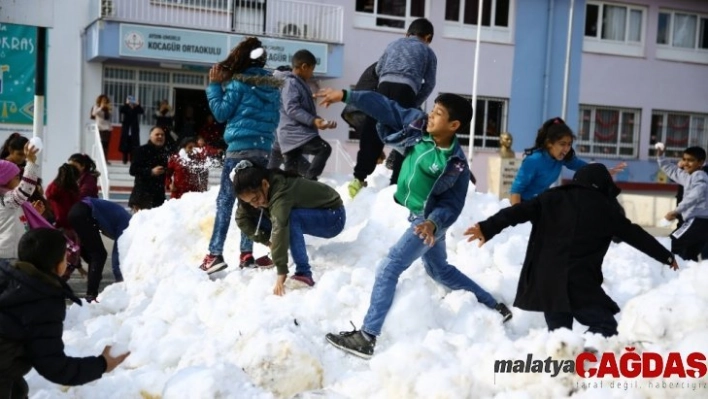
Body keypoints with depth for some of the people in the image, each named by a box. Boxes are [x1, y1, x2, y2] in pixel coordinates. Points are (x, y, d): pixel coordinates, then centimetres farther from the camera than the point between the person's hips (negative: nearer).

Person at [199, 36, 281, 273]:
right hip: (264, 150, 6)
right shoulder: (273, 87, 14)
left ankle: (215, 254, -9)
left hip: (240, 148, -5)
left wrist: (214, 85, 6)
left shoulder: (239, 83, -4)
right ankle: (247, 254, 6)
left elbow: (221, 112, -1)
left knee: (225, 201, -4)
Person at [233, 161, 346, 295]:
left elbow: (279, 229, -45)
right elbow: (241, 217, -6)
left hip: (333, 217, -8)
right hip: (311, 216, 8)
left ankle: (303, 274, -33)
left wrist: (281, 273, -50)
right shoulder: (257, 191, -12)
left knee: (288, 217, -37)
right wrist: (266, 240, -15)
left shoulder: (281, 192, -36)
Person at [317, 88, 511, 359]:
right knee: (440, 270, 24)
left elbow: (452, 205, -20)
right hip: (419, 215, 9)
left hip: (431, 219, -9)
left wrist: (433, 222, -38)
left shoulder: (456, 165, -24)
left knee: (389, 268, -15)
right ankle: (494, 308, 38)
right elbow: (385, 107, -8)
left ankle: (367, 337, -12)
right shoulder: (418, 124, -10)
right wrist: (345, 95, -11)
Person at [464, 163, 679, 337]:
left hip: (545, 280, 4)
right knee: (604, 325, 1)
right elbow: (635, 234, 16)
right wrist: (667, 256, 27)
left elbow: (518, 211, 1)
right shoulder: (606, 208, 8)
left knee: (559, 330, 13)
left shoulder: (552, 198, 11)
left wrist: (488, 228, 0)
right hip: (580, 281, -3)